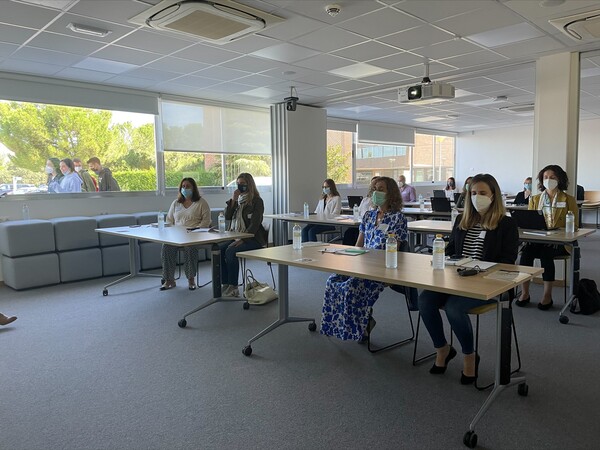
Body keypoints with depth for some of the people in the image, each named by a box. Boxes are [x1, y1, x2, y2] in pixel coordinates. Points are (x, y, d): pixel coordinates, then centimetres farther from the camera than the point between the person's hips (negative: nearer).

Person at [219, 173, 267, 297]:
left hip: (252, 238, -6)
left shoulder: (257, 201, -5)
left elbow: (254, 224, -13)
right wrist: (233, 199, -3)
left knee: (230, 252, -29)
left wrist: (242, 239, -23)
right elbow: (227, 216, 7)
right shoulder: (238, 199, 15)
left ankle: (233, 287, -20)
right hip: (235, 236, 7)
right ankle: (225, 284, -12)